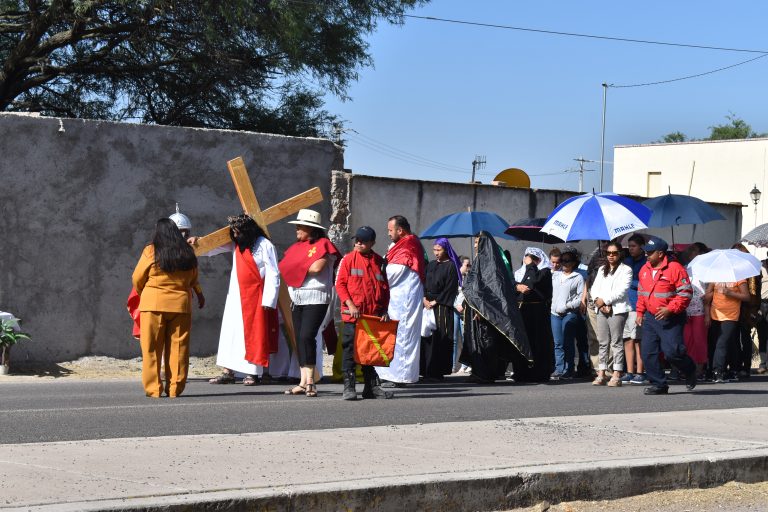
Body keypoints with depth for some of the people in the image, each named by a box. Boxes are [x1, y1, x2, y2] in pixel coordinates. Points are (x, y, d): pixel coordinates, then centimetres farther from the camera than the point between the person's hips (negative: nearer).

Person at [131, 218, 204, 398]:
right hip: (181, 305, 3)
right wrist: (200, 294, 37)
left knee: (152, 349, 3)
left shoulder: (150, 252, -4)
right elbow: (194, 279, 19)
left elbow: (137, 279, 2)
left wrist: (142, 293, 22)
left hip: (154, 304, -2)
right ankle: (175, 388, 6)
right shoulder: (188, 254, 6)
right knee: (178, 348, 7)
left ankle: (153, 388, 2)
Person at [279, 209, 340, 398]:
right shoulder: (296, 247, 19)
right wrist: (306, 268, -2)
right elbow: (284, 266, 14)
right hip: (298, 298, 8)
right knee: (300, 339, 5)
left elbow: (317, 267, -15)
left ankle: (310, 381, -14)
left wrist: (298, 268, -2)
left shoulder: (323, 244, -3)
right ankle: (304, 382, 7)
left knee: (307, 336, -17)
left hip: (316, 298, -8)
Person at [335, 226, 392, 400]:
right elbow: (340, 284, -3)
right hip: (352, 314, -3)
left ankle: (372, 387, 17)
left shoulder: (379, 262, 9)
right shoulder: (348, 259, 0)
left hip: (374, 315, 3)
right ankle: (349, 387, -1)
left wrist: (384, 310, 4)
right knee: (350, 351, -3)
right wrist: (350, 304, -14)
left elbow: (385, 287, 13)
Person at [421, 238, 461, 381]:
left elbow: (449, 289, -7)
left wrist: (435, 302, -10)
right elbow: (424, 283, 13)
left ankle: (437, 372, -9)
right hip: (427, 305, 6)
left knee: (439, 337, -9)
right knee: (427, 337, 0)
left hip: (442, 307, -5)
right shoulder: (430, 265, 17)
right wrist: (424, 299, -3)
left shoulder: (451, 266, -1)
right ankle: (427, 371, 2)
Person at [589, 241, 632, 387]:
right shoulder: (602, 270, 22)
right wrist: (598, 301, -6)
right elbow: (594, 288, 13)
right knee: (603, 342, 5)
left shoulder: (625, 270, 3)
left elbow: (622, 290, -9)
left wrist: (604, 300, -12)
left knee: (616, 342, -7)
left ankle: (616, 375, -8)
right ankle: (601, 374, 6)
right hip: (601, 309, 6)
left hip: (618, 309, -6)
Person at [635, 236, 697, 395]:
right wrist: (640, 313, 16)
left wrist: (670, 309, -20)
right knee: (647, 353, 1)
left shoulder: (674, 268, -11)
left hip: (671, 319, -7)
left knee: (671, 352, -13)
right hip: (650, 318, 7)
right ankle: (658, 384, 11)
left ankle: (690, 371, 16)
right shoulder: (644, 270, 11)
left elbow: (685, 293, -13)